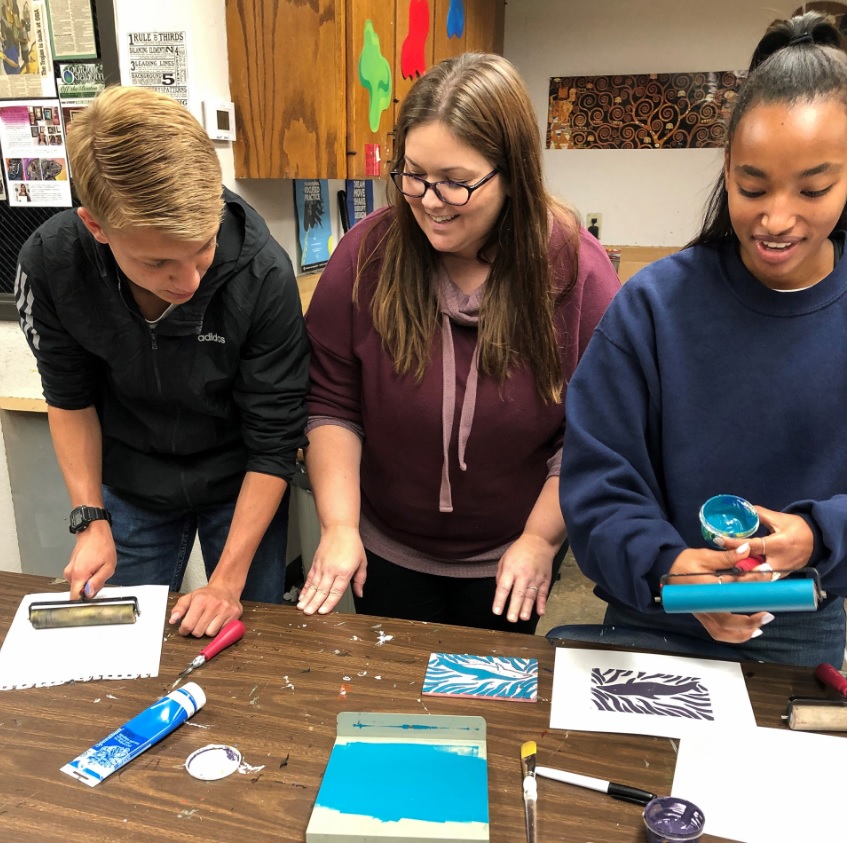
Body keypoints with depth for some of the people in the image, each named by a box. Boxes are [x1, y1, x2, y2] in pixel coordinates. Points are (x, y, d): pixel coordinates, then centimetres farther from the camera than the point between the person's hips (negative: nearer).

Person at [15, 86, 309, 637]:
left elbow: (275, 440, -21)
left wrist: (228, 578, -20)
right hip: (130, 489, 2)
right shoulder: (51, 263, -22)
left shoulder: (263, 274, -30)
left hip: (241, 486, -2)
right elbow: (71, 398, -4)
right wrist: (91, 520, -7)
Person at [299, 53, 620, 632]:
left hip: (510, 564, 0)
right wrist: (339, 525, -16)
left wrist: (541, 538, -13)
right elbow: (332, 404, -10)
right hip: (385, 552, 1)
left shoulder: (574, 267, -17)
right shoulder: (369, 253, -15)